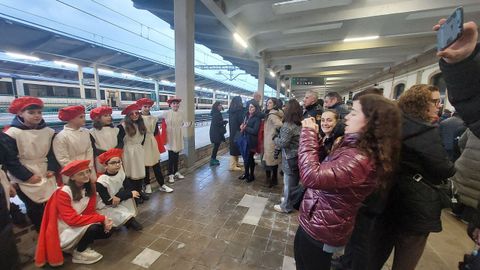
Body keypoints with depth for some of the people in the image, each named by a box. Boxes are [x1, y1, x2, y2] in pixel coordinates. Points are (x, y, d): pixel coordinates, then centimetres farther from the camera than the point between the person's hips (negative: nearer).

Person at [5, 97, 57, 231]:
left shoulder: (49, 132, 2)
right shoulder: (12, 133, -11)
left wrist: (52, 169, -5)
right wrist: (27, 176, -11)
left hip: (47, 177, 4)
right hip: (26, 181, -3)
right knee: (34, 209, 7)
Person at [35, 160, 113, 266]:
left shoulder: (89, 187, -4)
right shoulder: (63, 193, -22)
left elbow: (90, 211, -5)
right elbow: (72, 219, -27)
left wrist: (103, 219, -25)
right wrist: (101, 218, -29)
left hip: (81, 226, 6)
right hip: (65, 230, -5)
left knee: (107, 231, -13)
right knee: (93, 227, -29)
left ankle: (81, 244, 10)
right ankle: (78, 253, -2)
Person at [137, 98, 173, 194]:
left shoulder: (154, 118, 7)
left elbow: (156, 132, 9)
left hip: (152, 143, 3)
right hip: (143, 144, -3)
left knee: (157, 165, 6)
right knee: (145, 165, 7)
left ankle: (162, 184, 14)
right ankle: (147, 185, 24)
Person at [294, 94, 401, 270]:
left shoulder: (359, 159, -32)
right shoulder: (355, 148, 1)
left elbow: (311, 176, -41)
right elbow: (322, 169, 9)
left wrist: (308, 134, -29)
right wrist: (315, 137, 0)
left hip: (320, 228, -9)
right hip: (318, 222, 9)